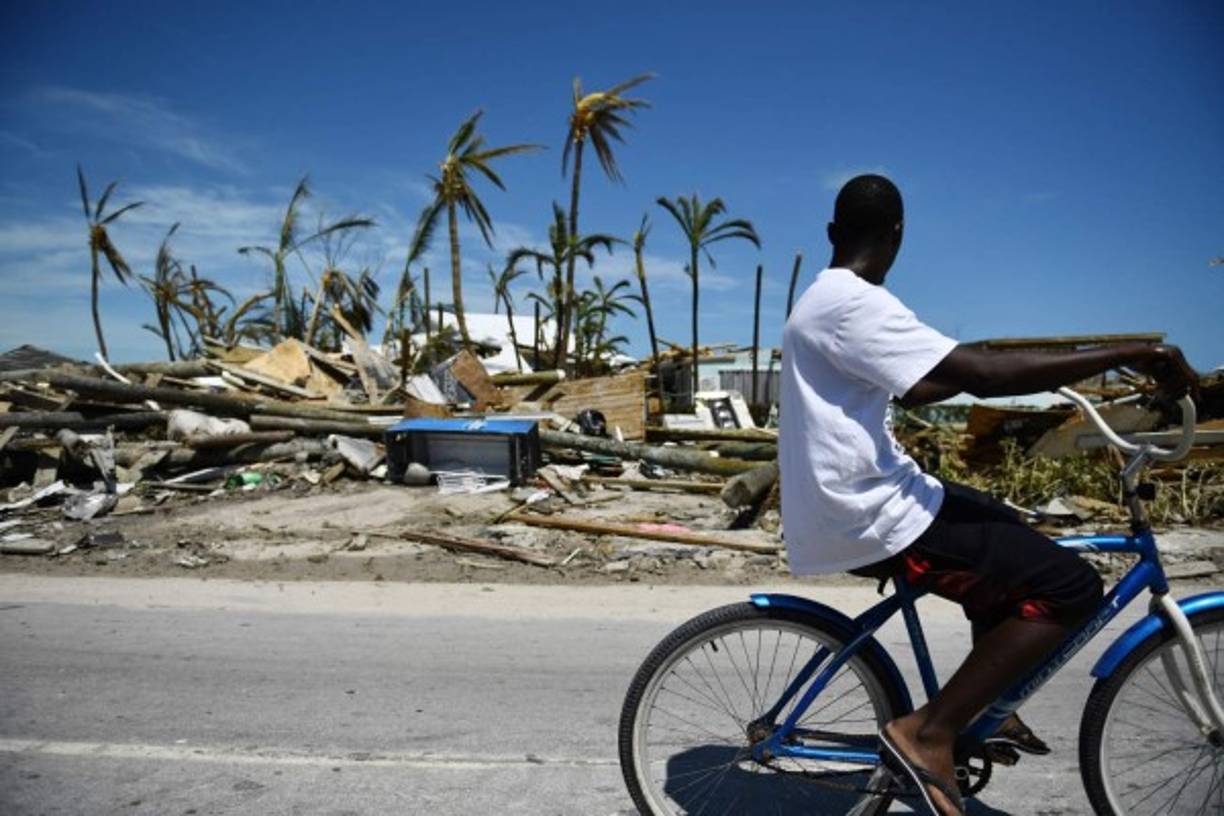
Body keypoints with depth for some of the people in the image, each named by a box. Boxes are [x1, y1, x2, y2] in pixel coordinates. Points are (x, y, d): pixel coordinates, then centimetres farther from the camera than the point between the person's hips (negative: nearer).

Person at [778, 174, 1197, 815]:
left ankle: (984, 708, 34)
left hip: (853, 497, 11)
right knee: (1071, 586, -12)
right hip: (865, 520, -11)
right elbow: (982, 374, -27)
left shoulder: (829, 299, 15)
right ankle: (926, 734, -4)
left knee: (1010, 539, 26)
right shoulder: (853, 303, -19)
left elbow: (914, 390, 26)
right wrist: (1127, 354, -20)